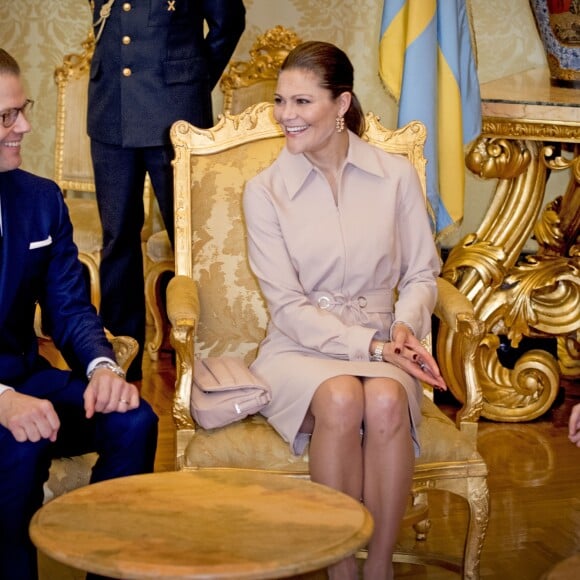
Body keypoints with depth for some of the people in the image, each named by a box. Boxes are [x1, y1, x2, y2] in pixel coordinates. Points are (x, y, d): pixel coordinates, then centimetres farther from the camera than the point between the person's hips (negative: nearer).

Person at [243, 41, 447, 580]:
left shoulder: (396, 175, 3)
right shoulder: (264, 190, -1)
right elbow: (288, 305, -6)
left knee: (386, 401, -33)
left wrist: (405, 325, -13)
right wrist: (368, 345, -17)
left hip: (381, 343, 1)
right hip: (299, 349, -1)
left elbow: (422, 273, 9)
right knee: (340, 399, -34)